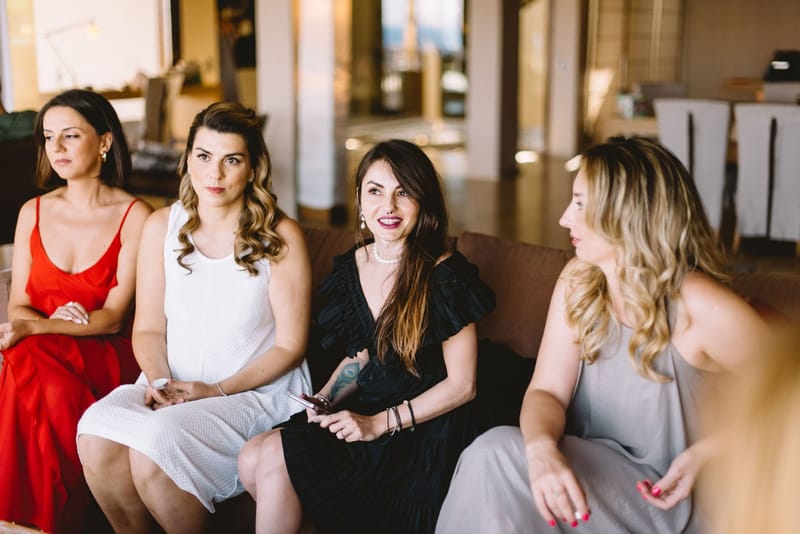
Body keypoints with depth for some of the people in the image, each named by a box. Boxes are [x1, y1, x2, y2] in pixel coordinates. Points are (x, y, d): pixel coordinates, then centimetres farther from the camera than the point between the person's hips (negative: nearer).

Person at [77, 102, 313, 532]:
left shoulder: (280, 236, -6)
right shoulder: (162, 226, 5)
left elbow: (289, 345, -4)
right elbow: (149, 327, 7)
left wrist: (218, 390, -13)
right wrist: (160, 381, -12)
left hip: (257, 389, -4)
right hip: (173, 385, 4)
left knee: (152, 445, -29)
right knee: (96, 432, -25)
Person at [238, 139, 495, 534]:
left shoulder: (445, 276, -14)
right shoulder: (353, 266, 6)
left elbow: (461, 385, -11)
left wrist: (380, 423, -16)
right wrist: (324, 402, 0)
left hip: (421, 431, -6)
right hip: (363, 411, 6)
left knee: (274, 456, -19)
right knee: (250, 459, -14)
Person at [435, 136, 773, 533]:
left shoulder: (704, 310, -21)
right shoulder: (578, 281, -2)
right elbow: (547, 390, -5)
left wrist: (708, 452, -19)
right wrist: (542, 447, -28)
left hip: (672, 499, -5)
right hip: (600, 466, 6)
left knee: (496, 456, -25)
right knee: (491, 451, -25)